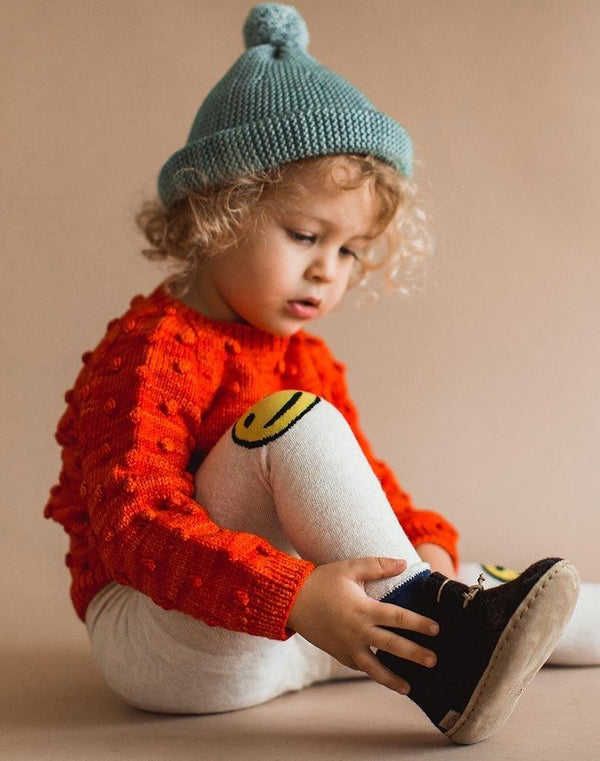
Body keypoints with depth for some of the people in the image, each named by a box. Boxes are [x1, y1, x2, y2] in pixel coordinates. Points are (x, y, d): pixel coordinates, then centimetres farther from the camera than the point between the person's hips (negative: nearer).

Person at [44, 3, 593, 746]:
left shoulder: (307, 358, 13)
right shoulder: (149, 351, -17)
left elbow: (360, 481, 17)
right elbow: (134, 526, -28)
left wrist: (426, 540, -6)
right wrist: (296, 596, -40)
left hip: (284, 637, 9)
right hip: (154, 642, -9)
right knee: (293, 420, -27)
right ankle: (432, 658, -33)